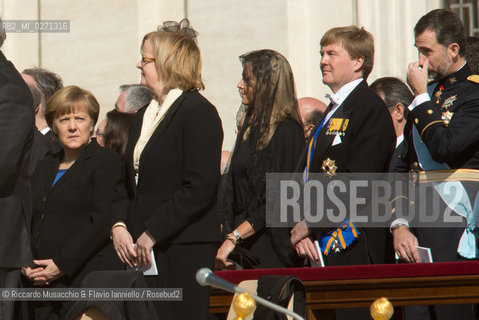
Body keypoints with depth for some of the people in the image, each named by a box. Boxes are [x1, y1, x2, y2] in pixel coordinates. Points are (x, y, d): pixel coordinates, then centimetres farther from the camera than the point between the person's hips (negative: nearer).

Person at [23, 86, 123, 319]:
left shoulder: (105, 162, 0)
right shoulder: (45, 167, 21)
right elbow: (29, 220, 19)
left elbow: (102, 222, -11)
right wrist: (26, 265, 0)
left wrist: (61, 264, -14)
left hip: (87, 276, -6)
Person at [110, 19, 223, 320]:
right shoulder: (145, 116, 20)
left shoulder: (198, 112, -8)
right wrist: (119, 225, 2)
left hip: (184, 251, -8)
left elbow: (200, 187, -16)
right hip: (141, 250, 8)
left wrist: (152, 234, -15)